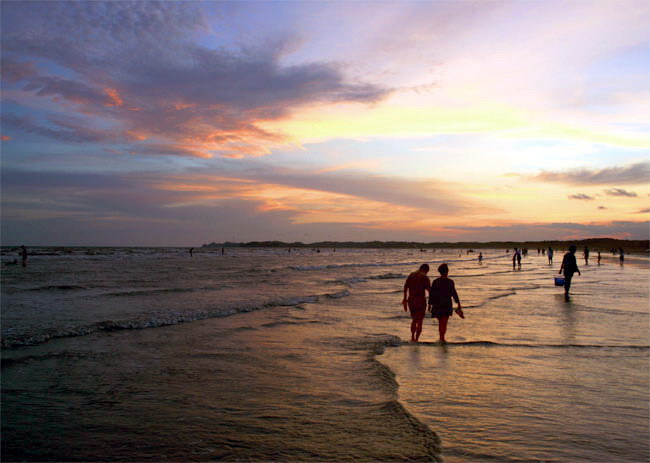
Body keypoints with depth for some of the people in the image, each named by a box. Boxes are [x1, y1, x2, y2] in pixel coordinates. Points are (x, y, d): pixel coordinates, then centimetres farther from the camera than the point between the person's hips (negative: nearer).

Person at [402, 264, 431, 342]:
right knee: (420, 322, 5)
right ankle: (416, 339, 1)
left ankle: (412, 337, 20)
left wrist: (405, 299, 11)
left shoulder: (411, 275, 8)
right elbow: (429, 289, -14)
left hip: (411, 300, 5)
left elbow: (405, 287, 5)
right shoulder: (425, 277, -8)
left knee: (414, 320, 22)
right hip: (420, 300, -5)